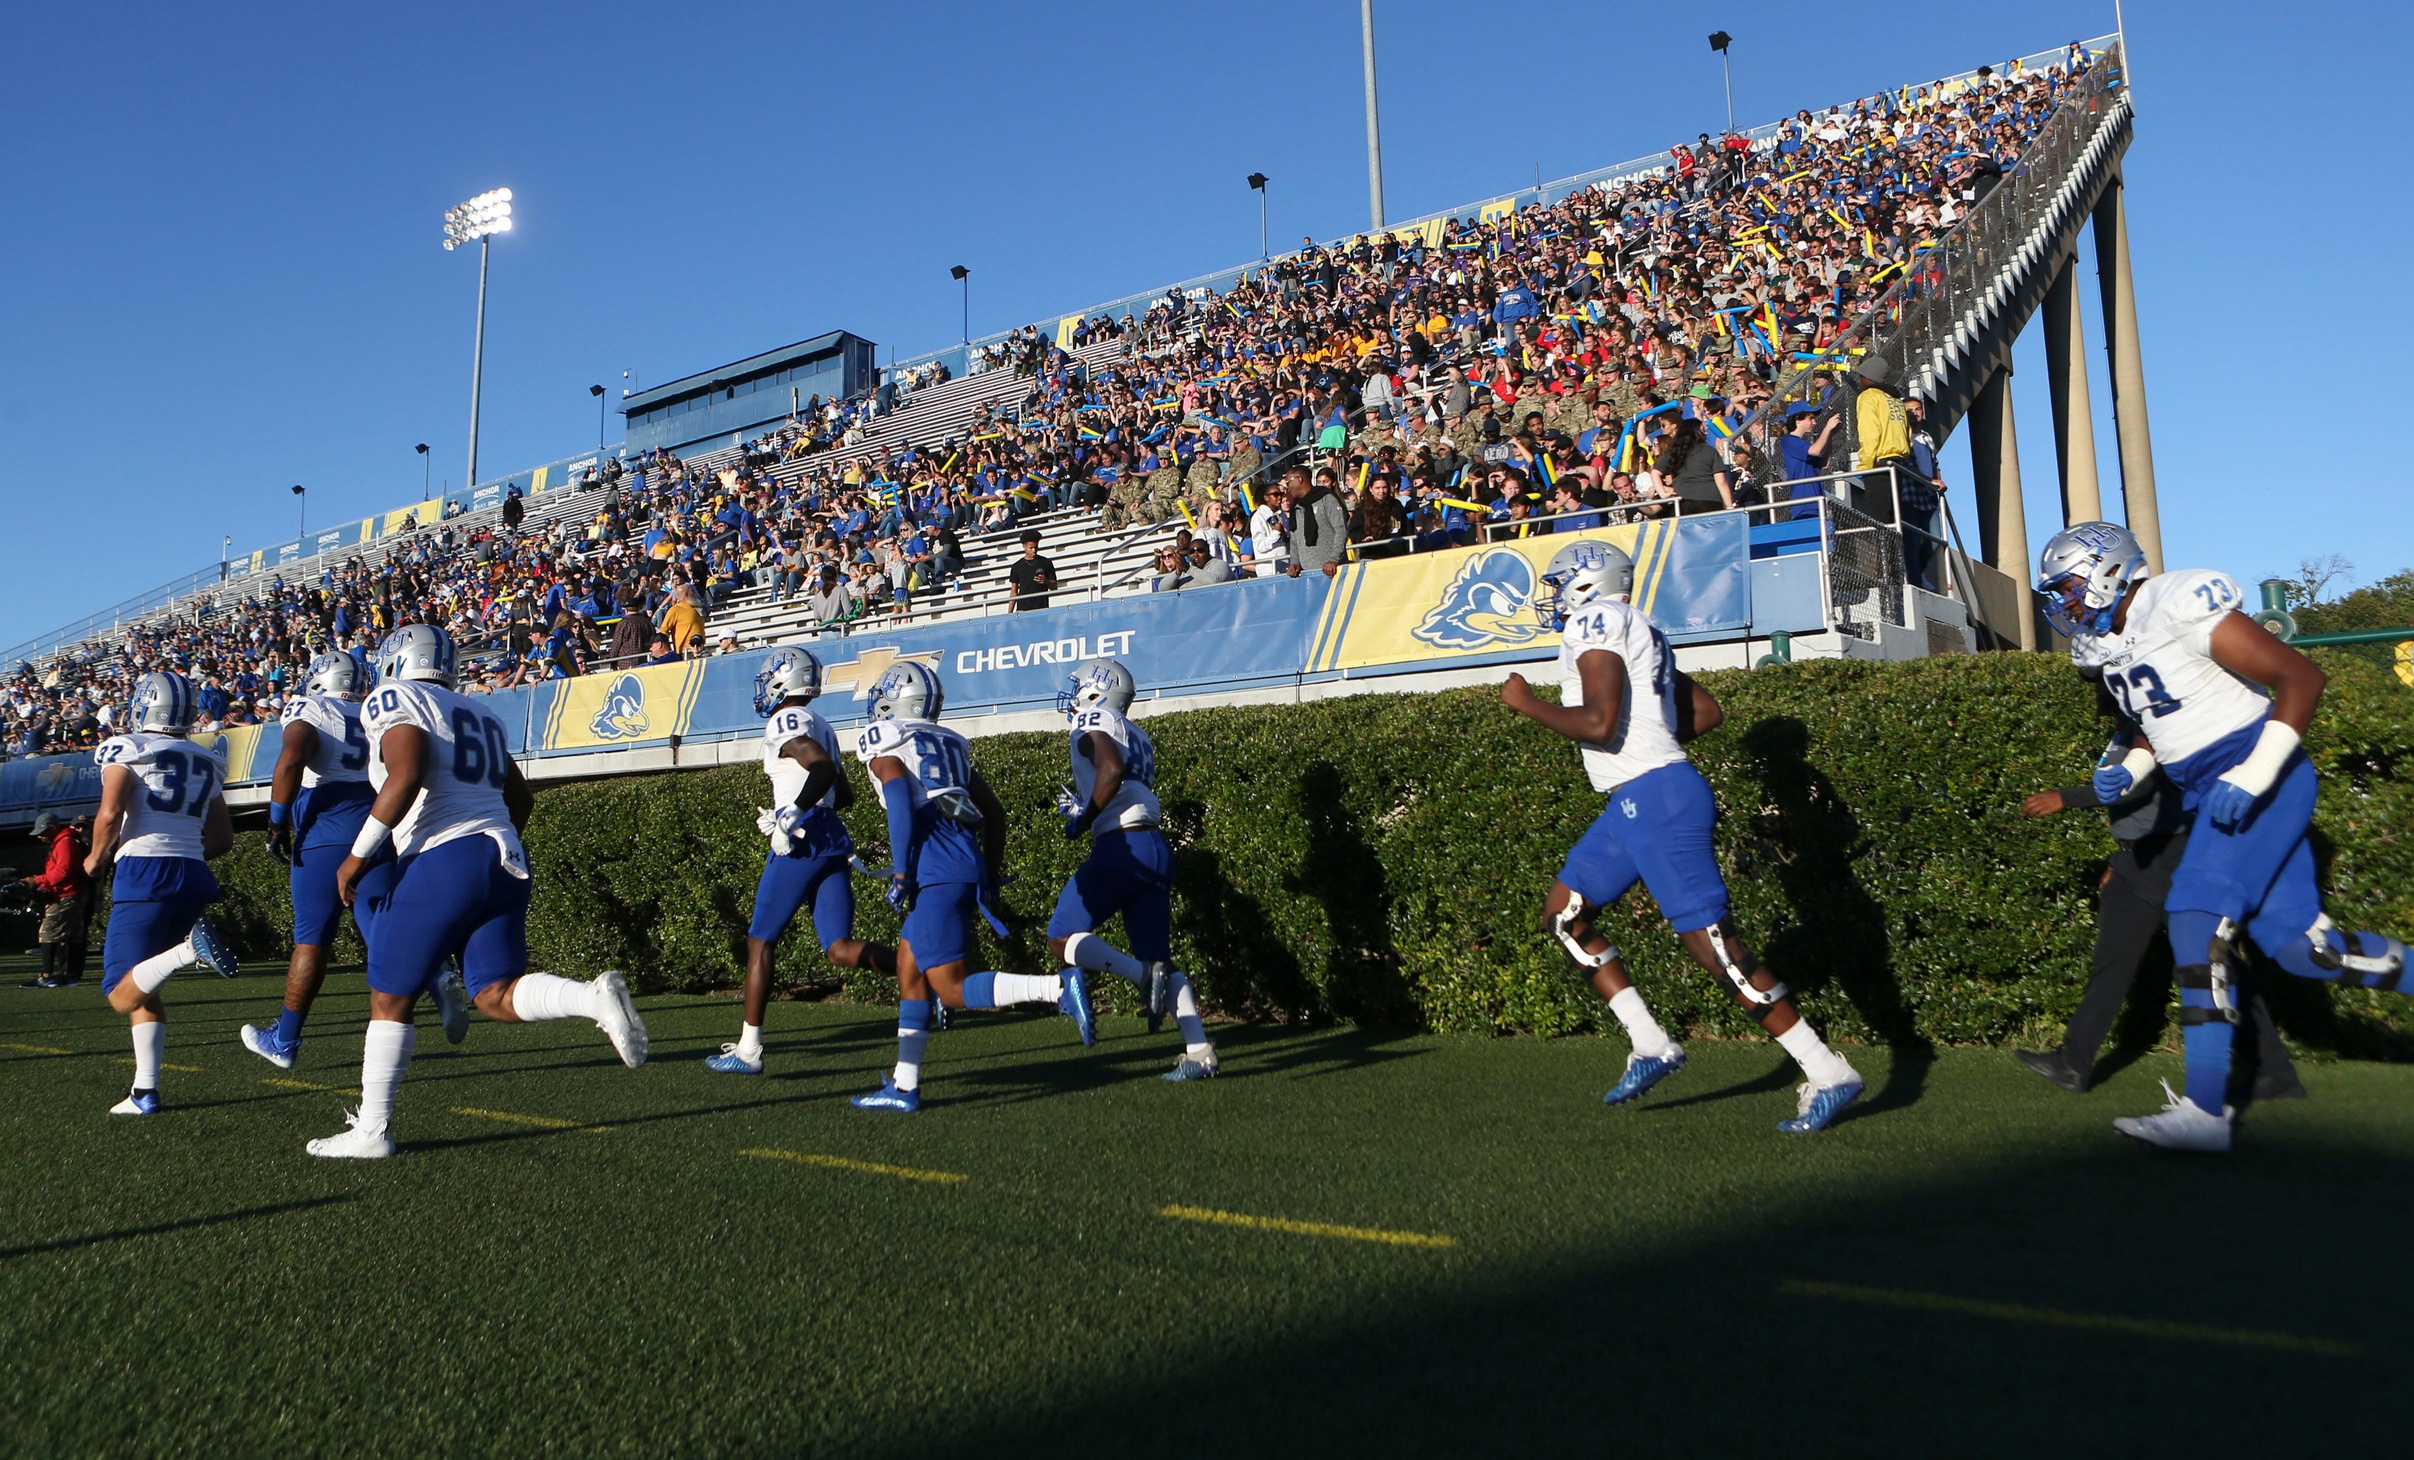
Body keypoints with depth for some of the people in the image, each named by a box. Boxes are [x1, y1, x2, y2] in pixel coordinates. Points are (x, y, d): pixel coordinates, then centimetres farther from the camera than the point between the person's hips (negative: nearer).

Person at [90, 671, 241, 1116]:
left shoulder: (125, 750, 0)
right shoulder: (206, 763, 17)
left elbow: (110, 815, -13)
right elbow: (223, 839, 17)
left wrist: (96, 858, 4)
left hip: (143, 874, -6)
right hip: (192, 877, 6)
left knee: (123, 994, -4)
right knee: (142, 990, 15)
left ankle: (187, 949, -31)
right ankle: (145, 1091, 7)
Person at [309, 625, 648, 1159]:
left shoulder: (392, 701, 1)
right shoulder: (481, 715, 23)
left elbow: (406, 775, -17)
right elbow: (521, 798, 26)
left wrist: (358, 855, -11)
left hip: (445, 861, -7)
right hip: (507, 860, 7)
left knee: (390, 999, 7)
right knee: (496, 996, 2)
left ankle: (371, 1131, 14)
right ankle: (596, 997, -23)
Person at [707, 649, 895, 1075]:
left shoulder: (785, 723, -5)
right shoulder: (821, 726, 21)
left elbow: (824, 769, -21)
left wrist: (791, 816, -19)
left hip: (802, 844, -8)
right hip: (835, 841, 8)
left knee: (760, 943, 6)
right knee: (839, 949, -1)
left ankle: (748, 1049, 12)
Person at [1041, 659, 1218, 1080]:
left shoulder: (1094, 725, -1)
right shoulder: (1136, 736, 24)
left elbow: (1113, 769, -20)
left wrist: (1083, 820, -10)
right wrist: (1081, 804, 24)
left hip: (1122, 847, -8)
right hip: (1156, 848, 8)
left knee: (1062, 941, 1)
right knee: (1158, 959, 9)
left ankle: (1145, 975, -16)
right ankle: (1200, 1052, 1)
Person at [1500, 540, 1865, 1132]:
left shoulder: (1595, 621, -9)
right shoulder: (1635, 629, 20)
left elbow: (1598, 724, -20)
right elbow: (1707, 711, 22)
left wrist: (1526, 703, -7)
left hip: (1656, 799, -10)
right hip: (1637, 803, 10)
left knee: (1711, 940, -9)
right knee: (1564, 910, 14)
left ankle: (1828, 1074, -2)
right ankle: (1651, 1044, 14)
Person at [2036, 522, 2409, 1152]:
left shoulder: (2180, 606, -15)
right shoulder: (2111, 645, 12)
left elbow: (2302, 677, -16)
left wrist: (2254, 774, -24)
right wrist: (2130, 771, 4)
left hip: (2258, 780, -8)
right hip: (2212, 794, 8)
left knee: (2197, 917, -19)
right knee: (2301, 946, 4)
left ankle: (2206, 1109, -18)